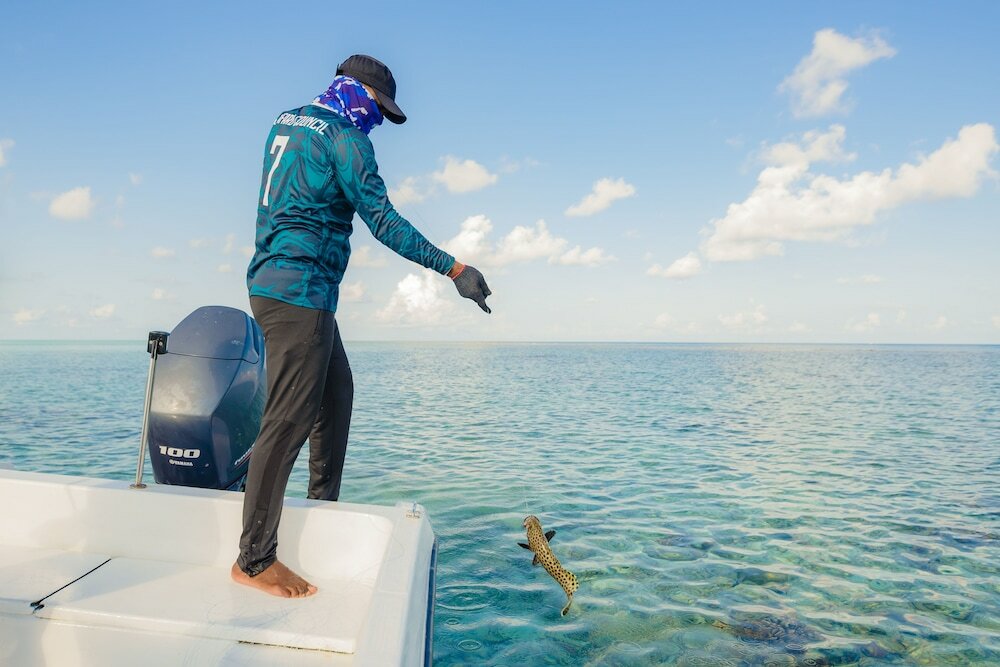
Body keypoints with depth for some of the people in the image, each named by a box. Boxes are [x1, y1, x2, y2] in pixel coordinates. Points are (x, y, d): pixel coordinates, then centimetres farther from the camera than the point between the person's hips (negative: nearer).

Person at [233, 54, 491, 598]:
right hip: (298, 292, -10)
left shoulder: (285, 123, 19)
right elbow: (384, 222, -15)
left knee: (336, 391, 18)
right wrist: (454, 269, -15)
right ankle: (254, 559, -3)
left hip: (274, 282, 10)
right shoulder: (344, 139, -8)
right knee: (289, 420, -9)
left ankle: (323, 504, 25)